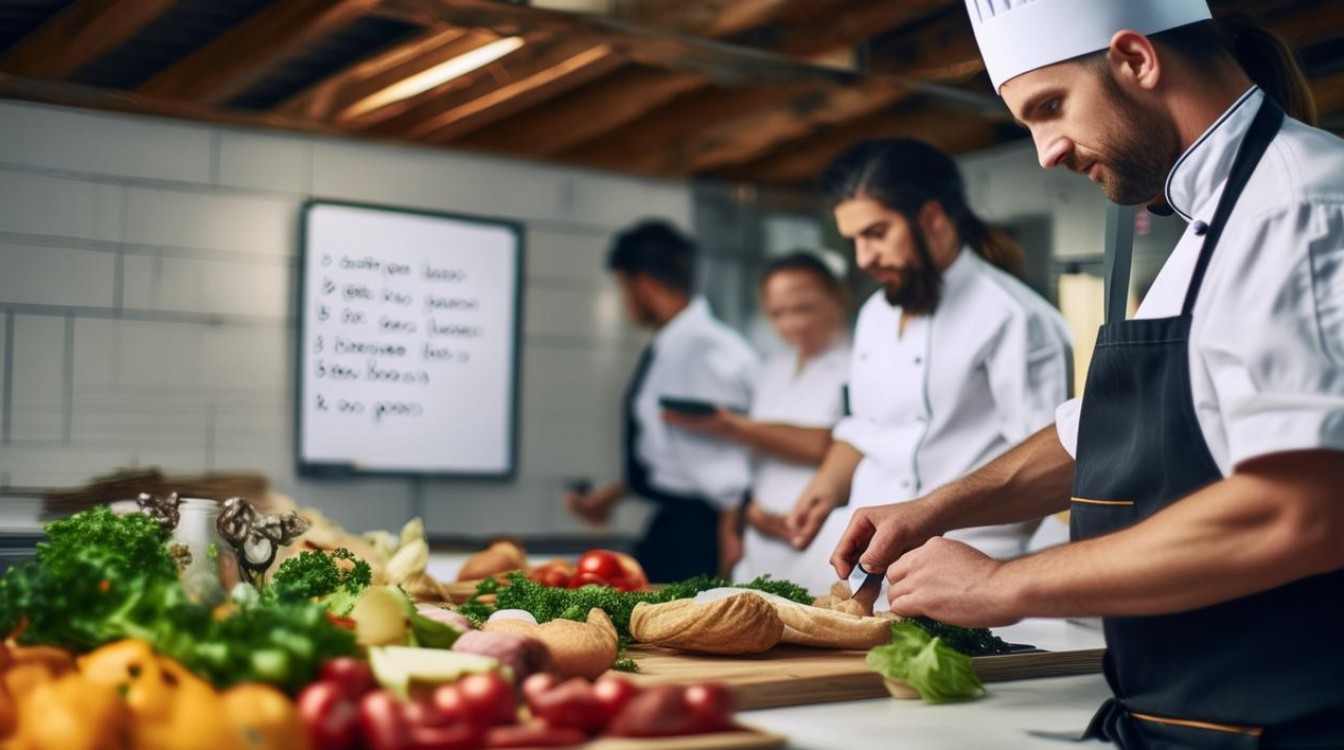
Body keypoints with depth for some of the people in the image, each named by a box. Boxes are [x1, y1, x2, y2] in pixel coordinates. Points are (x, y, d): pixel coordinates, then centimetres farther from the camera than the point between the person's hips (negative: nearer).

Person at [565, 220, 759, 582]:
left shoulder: (709, 349, -18)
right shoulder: (663, 351, 10)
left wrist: (730, 541, -14)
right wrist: (612, 494, 22)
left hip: (696, 527, -9)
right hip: (668, 525, 9)